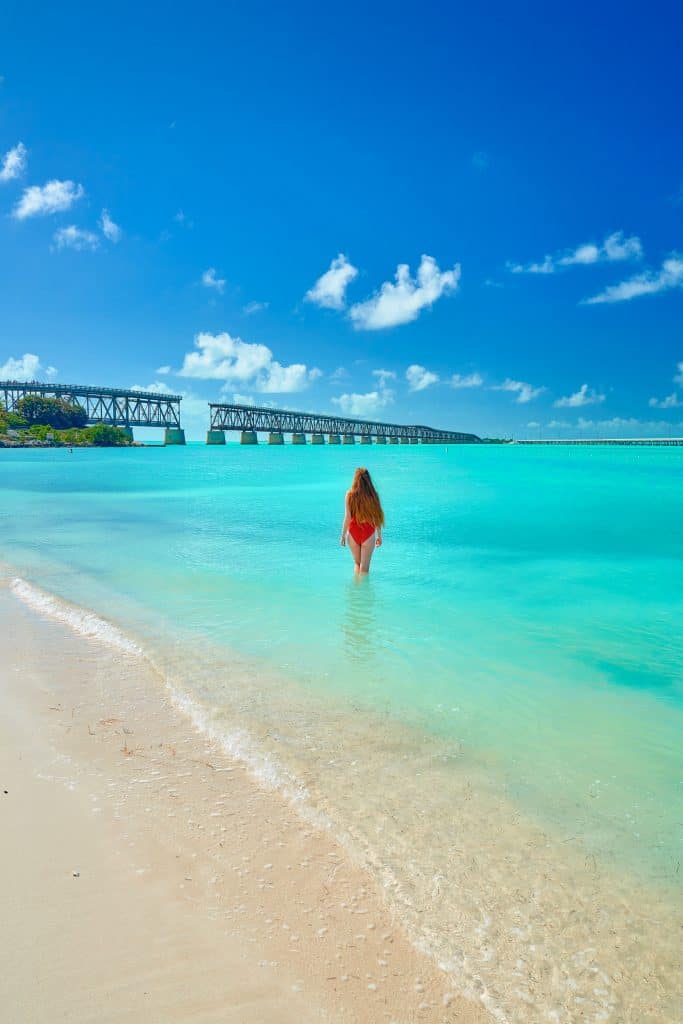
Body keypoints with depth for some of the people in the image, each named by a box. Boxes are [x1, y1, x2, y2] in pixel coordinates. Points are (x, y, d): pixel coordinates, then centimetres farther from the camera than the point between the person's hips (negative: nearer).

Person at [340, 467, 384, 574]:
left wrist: (343, 535, 4)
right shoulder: (373, 495, -6)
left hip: (353, 532, 1)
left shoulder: (350, 494, -7)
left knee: (357, 563, 23)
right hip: (368, 533, -1)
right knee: (364, 568, 9)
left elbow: (347, 517, -6)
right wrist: (379, 536, 8)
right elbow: (377, 517, -2)